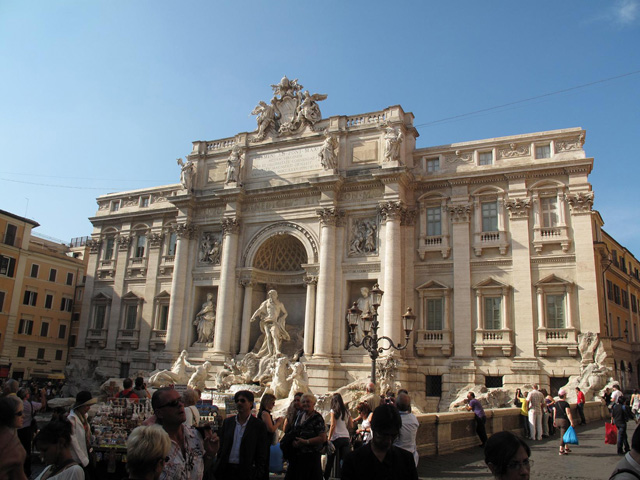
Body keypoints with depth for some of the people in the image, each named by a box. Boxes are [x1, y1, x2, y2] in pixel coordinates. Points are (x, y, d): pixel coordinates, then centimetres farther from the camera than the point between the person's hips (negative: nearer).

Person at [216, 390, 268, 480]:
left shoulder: (259, 426, -3)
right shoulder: (227, 421, 9)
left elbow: (262, 456, -2)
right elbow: (221, 447, 12)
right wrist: (218, 466, 5)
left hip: (246, 473, -3)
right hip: (225, 471, 3)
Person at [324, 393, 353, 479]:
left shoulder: (333, 411, -3)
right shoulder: (347, 411, 11)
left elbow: (333, 426, -11)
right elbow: (351, 426, 12)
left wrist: (328, 439, -9)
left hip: (336, 438, -4)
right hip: (346, 438, 4)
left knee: (330, 461, 9)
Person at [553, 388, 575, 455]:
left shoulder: (556, 403, 8)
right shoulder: (565, 403, -13)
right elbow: (568, 414, -19)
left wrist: (554, 421, 19)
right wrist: (571, 422, -19)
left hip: (557, 420, 7)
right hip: (564, 420, -7)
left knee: (564, 435, 21)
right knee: (563, 435, -3)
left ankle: (566, 448, 27)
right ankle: (561, 451, -3)